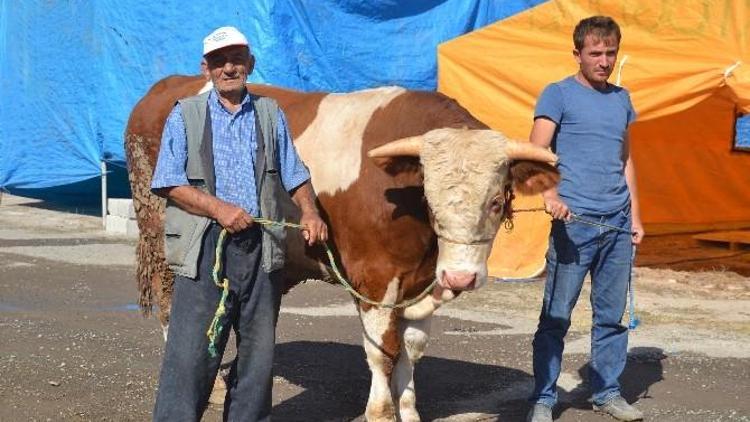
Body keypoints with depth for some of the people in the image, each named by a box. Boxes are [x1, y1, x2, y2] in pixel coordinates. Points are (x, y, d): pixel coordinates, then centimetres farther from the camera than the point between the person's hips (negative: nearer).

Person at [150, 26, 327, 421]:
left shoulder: (270, 114, 13)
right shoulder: (185, 115, 4)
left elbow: (295, 174, 18)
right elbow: (169, 183, -3)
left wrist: (309, 211, -1)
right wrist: (217, 208, -16)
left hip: (261, 247, 4)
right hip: (203, 246, -3)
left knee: (258, 350, 9)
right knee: (191, 350, -7)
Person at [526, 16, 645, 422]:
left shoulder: (621, 99, 16)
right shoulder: (558, 95, -2)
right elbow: (536, 152, -13)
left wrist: (635, 216, 16)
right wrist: (549, 194, -30)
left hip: (618, 224, 5)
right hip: (574, 221, -5)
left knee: (611, 314, 10)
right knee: (556, 315, -2)